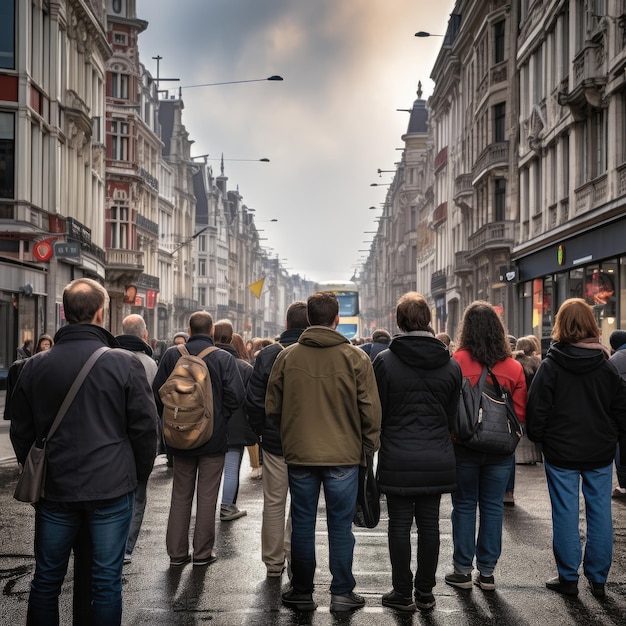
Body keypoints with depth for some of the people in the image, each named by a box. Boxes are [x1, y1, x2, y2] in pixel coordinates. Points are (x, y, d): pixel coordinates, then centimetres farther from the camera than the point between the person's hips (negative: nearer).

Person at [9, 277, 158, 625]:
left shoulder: (36, 366, 1)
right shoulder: (125, 364, -10)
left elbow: (21, 431, 8)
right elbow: (145, 427, -6)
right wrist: (139, 475, 9)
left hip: (55, 490, 3)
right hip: (111, 490, -3)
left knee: (47, 580, 15)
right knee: (106, 581, 6)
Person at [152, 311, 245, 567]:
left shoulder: (171, 355, -3)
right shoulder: (224, 358, -10)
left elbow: (157, 391, -1)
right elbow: (236, 395, -14)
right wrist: (220, 418, 2)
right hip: (213, 439, -2)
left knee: (180, 496, 13)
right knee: (207, 497, 7)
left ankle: (177, 552, 16)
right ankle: (202, 552, 12)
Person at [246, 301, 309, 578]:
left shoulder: (267, 354, -4)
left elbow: (253, 399, -4)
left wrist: (260, 431, 8)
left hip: (275, 440, 1)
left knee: (273, 502, 10)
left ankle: (274, 562, 16)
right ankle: (296, 559, 12)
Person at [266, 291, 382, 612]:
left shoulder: (286, 357, -4)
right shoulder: (355, 357, -8)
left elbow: (272, 408, 2)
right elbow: (371, 409, -6)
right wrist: (368, 446, 8)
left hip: (299, 454, 1)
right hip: (343, 455, -1)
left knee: (302, 524, 11)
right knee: (340, 526, 8)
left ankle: (302, 592, 20)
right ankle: (342, 593, 15)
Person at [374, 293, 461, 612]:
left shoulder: (384, 361, -10)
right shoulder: (450, 364, 0)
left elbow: (376, 413, -3)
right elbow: (452, 416, 8)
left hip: (397, 460, -3)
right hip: (437, 459, 3)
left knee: (400, 525, 6)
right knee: (429, 525, 10)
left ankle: (403, 594, 13)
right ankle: (425, 593, 19)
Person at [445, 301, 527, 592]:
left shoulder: (457, 362, -13)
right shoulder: (514, 368, -4)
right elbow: (520, 412, -2)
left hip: (464, 447, -2)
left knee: (464, 505, 9)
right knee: (492, 507, 11)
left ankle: (463, 570, 14)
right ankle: (487, 572, 16)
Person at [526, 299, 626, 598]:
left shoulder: (550, 366, -9)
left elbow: (537, 410, -8)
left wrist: (538, 437, 7)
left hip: (562, 452, -3)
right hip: (600, 452, 3)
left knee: (565, 514, 4)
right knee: (600, 512, 9)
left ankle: (568, 578, 10)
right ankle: (598, 578, 15)